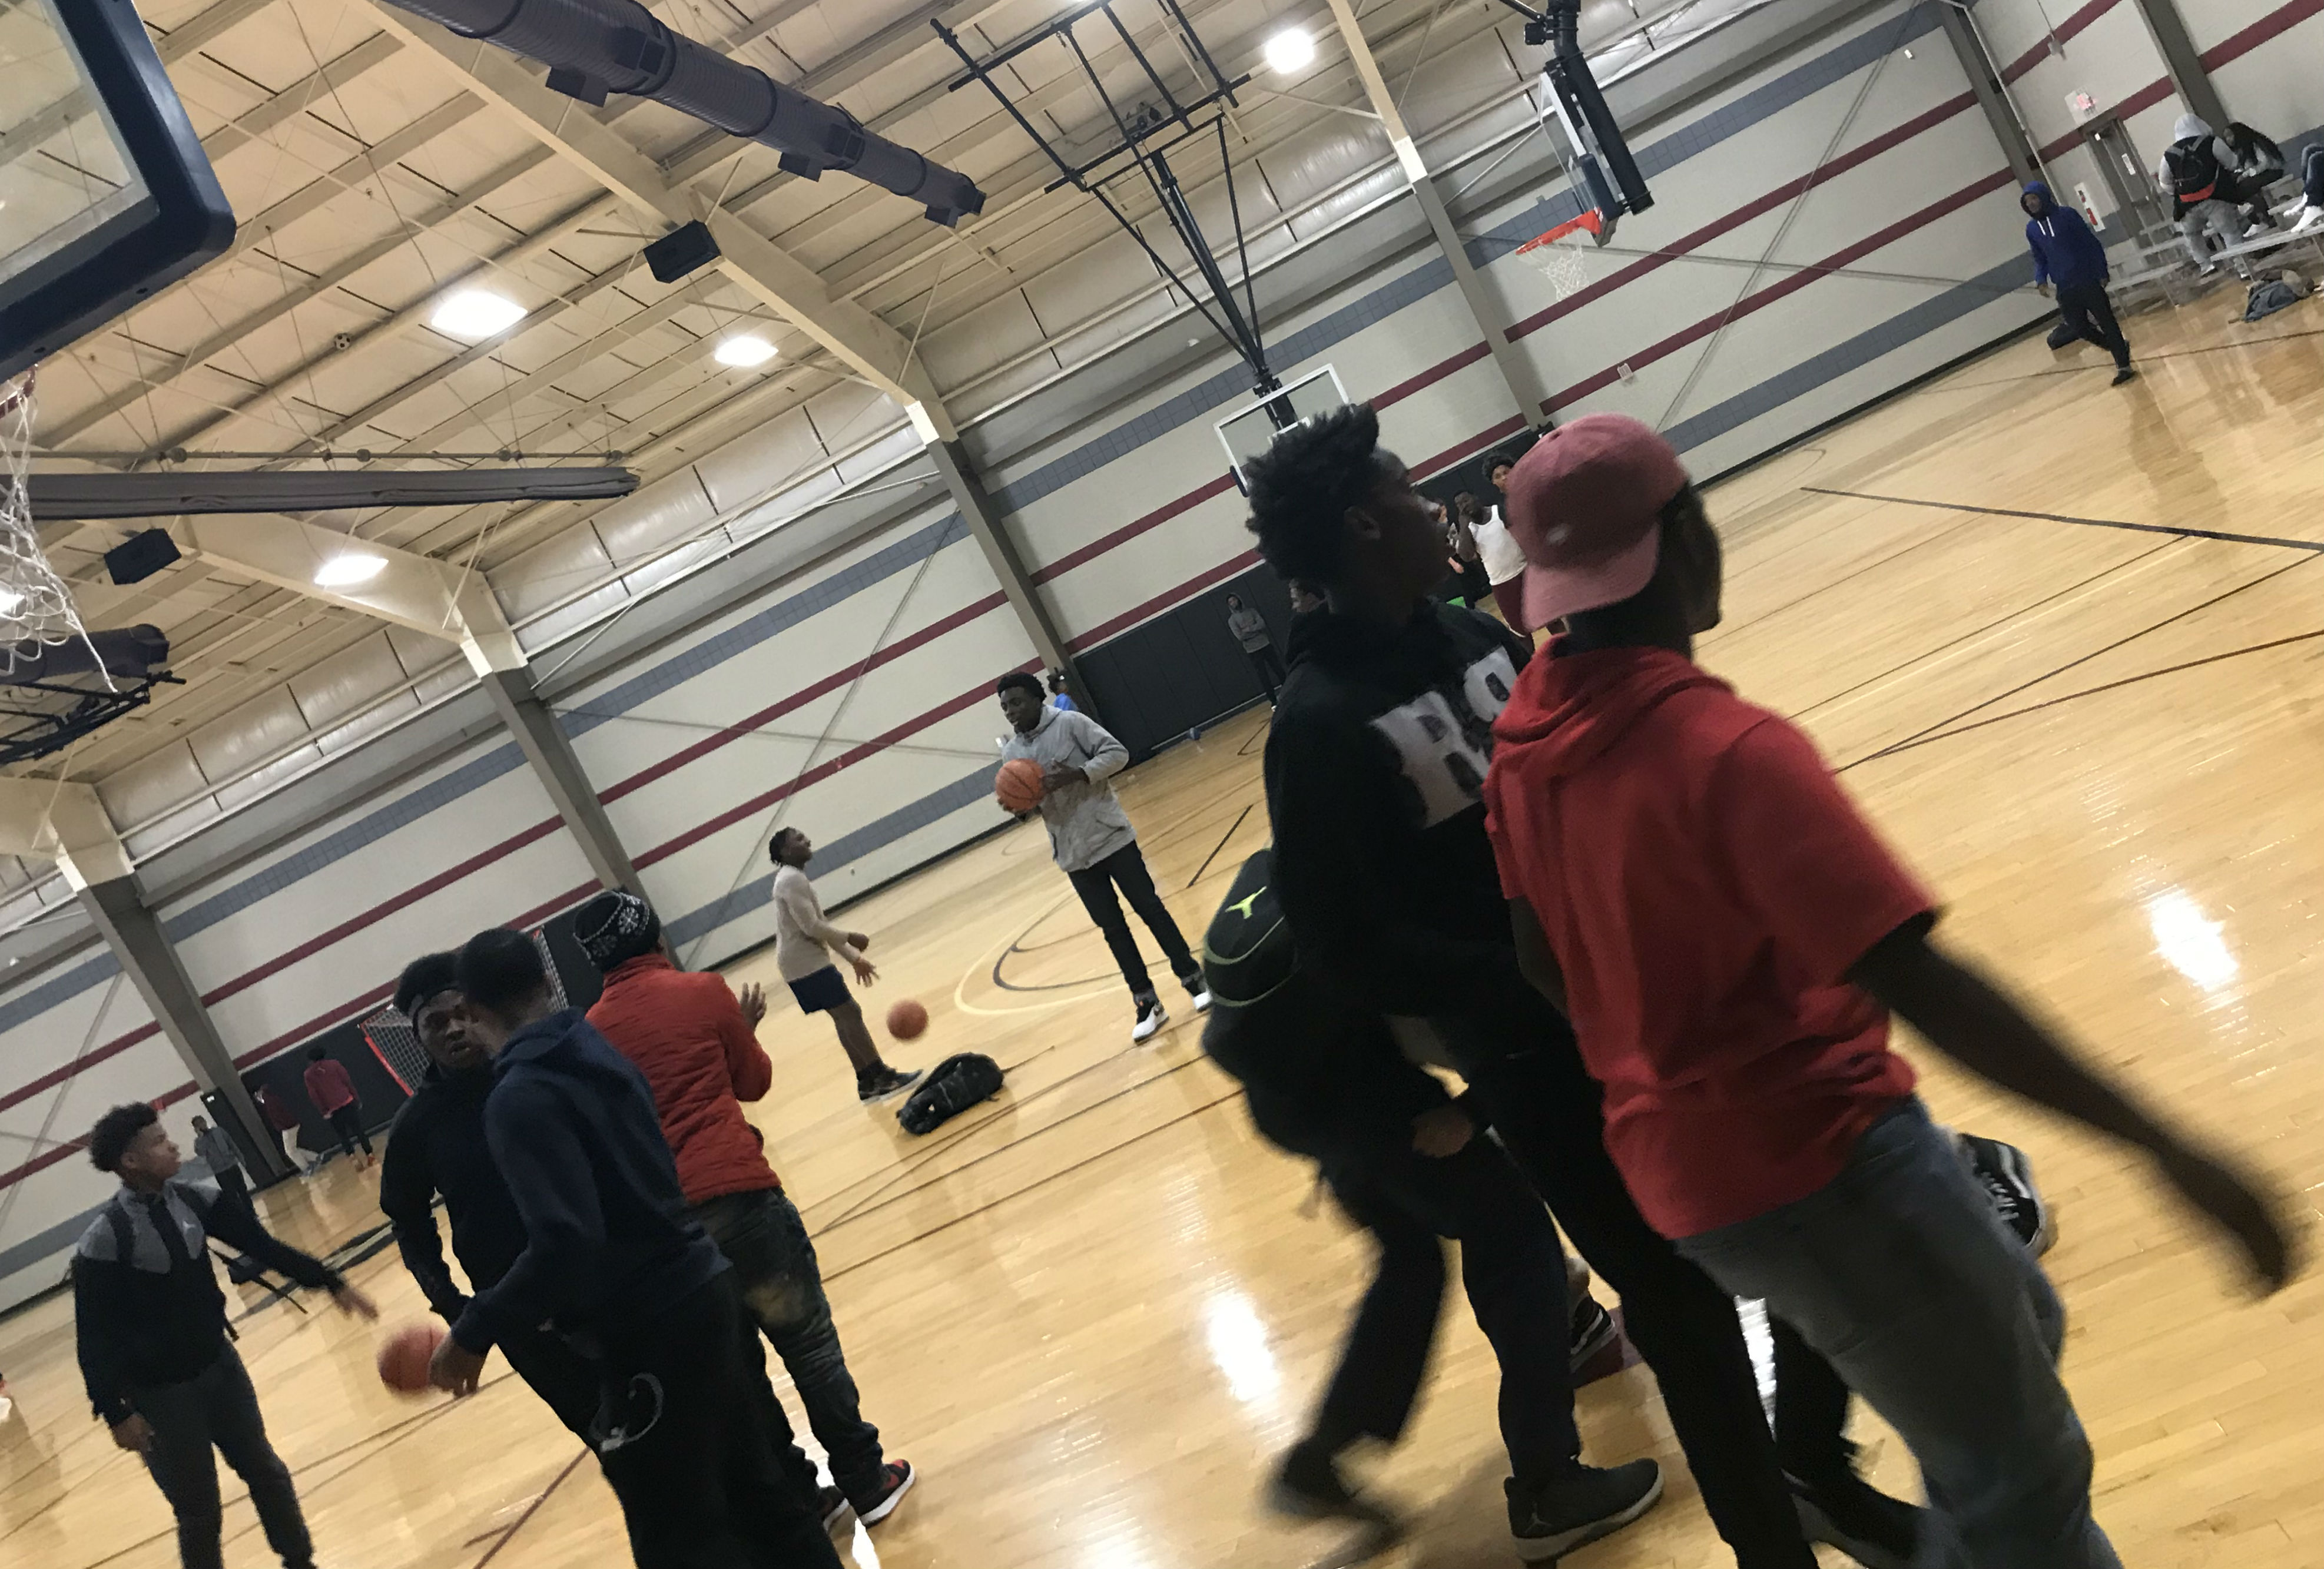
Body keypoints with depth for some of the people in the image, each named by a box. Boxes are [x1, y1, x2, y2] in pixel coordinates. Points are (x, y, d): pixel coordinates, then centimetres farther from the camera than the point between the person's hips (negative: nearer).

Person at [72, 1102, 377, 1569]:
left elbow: (262, 1246, 1)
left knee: (265, 1471, 19)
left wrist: (331, 1282, -2)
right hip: (160, 1393, -6)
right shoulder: (104, 1240, -22)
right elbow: (93, 1337, -17)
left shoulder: (194, 1200, -6)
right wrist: (115, 1413, -17)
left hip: (219, 1365, 6)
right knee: (199, 1514, 5)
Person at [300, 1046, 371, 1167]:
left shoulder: (308, 1075, 0)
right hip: (347, 1103, 0)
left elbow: (313, 1096, -2)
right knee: (359, 1130, 8)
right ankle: (369, 1154, 7)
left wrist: (323, 1111, 3)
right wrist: (356, 1098, 6)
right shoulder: (334, 1064, -1)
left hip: (332, 1110, 0)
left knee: (343, 1136, 10)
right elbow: (347, 1081, -2)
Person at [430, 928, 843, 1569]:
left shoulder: (519, 1098, -17)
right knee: (767, 1491, 20)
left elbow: (566, 1242, -26)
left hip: (650, 1331, -8)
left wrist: (476, 1331, -16)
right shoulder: (599, 1047, 8)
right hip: (706, 1286, 8)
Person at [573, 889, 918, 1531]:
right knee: (809, 1343, 10)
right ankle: (866, 1483, 17)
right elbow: (755, 1082, 12)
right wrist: (741, 1031, 30)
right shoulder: (701, 992, 0)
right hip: (737, 1192, -4)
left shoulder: (592, 1031, 8)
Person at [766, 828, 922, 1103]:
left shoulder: (794, 879, 19)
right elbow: (811, 927, -22)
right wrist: (850, 938, -11)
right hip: (806, 963, -10)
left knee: (845, 1017, 11)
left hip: (801, 963, 10)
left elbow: (822, 927, 22)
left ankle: (868, 1082, 12)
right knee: (848, 1014, -10)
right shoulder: (793, 879, -15)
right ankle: (882, 1077, -12)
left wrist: (854, 959, 20)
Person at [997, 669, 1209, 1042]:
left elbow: (1118, 754, -12)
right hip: (1073, 855, 4)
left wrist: (1078, 774, -25)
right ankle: (1147, 1004, 14)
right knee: (1112, 928, 7)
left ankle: (1193, 979, 15)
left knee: (1149, 908, 2)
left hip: (1112, 837, -4)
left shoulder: (1071, 724, -9)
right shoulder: (1011, 753, 4)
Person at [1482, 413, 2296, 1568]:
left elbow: (1542, 960, 10)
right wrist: (2163, 1147, -25)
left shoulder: (1524, 734, -1)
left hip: (1684, 1159, 9)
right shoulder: (1725, 749, -27)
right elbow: (1919, 986, -30)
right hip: (1816, 1161, -9)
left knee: (2016, 1329, 29)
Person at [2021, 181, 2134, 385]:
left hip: (2088, 281, -4)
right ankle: (2120, 348, 28)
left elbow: (2092, 243, -3)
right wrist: (2041, 279, -1)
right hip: (2065, 289, 4)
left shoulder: (2066, 215, -5)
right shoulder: (2032, 229, 7)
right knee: (2080, 328, 5)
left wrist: (2102, 272, -6)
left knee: (2107, 323, -3)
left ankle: (2123, 366, 4)